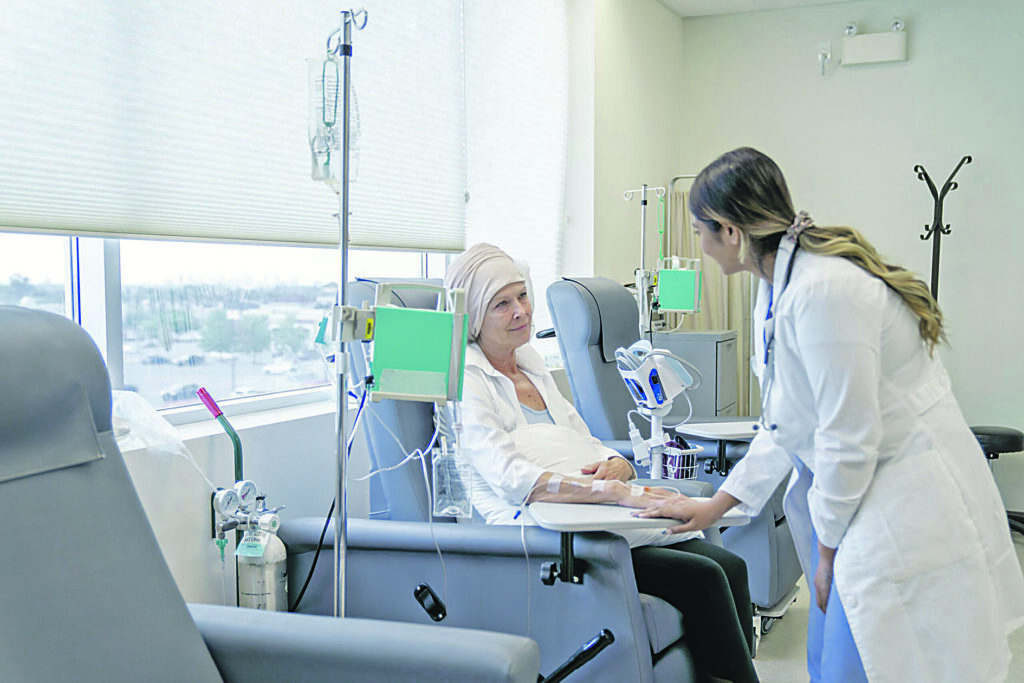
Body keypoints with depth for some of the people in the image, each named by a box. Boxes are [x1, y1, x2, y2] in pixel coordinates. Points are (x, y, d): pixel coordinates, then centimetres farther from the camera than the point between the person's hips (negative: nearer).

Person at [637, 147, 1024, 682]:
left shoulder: (823, 291, -25)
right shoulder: (779, 289, 7)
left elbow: (849, 439, -22)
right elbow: (783, 428, 14)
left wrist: (828, 552, -10)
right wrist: (714, 506, 12)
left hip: (909, 512, -9)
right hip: (860, 499, 10)